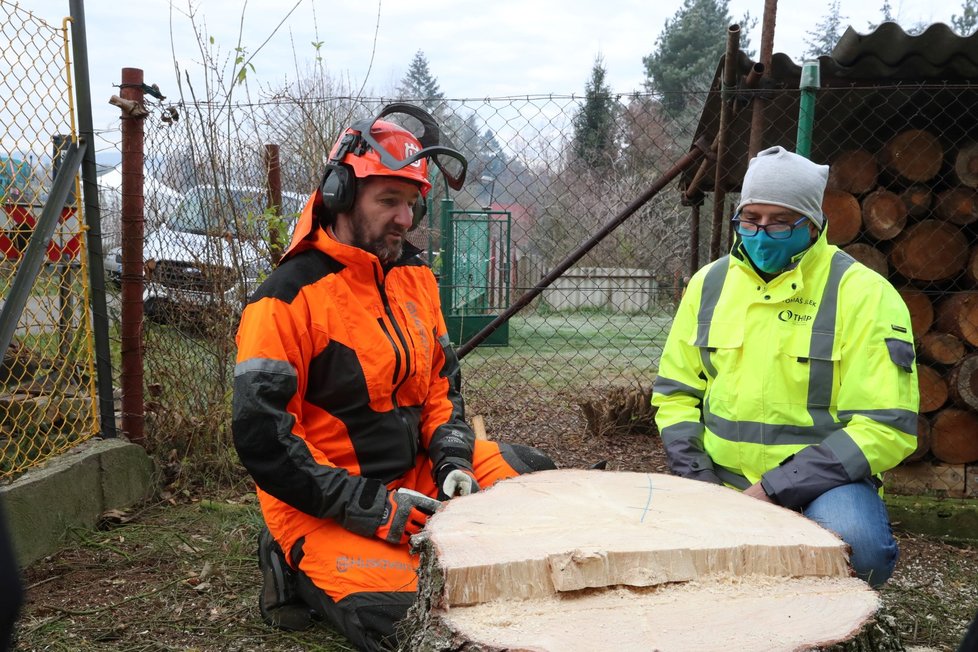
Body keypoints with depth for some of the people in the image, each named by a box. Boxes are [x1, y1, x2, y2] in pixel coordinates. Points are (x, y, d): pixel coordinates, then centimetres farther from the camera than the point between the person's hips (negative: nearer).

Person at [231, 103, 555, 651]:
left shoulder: (414, 273, 4)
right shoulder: (289, 297, -19)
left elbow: (441, 377, 12)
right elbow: (261, 434, -21)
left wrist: (453, 458, -5)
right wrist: (366, 506, -21)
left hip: (413, 472, 8)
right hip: (326, 500, -7)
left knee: (532, 475, 8)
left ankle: (409, 547, 13)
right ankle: (300, 568, 5)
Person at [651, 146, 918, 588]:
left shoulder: (863, 294, -9)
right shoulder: (709, 284, 5)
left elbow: (885, 426, -12)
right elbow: (675, 392, 11)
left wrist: (775, 489, -19)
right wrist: (699, 479, -5)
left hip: (823, 479, -3)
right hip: (720, 478, 4)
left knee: (855, 543, -34)